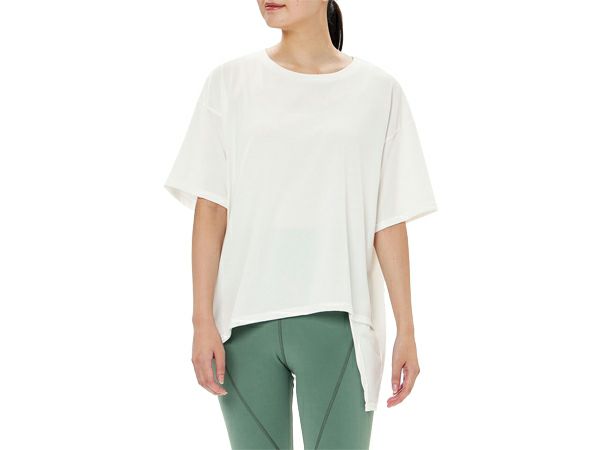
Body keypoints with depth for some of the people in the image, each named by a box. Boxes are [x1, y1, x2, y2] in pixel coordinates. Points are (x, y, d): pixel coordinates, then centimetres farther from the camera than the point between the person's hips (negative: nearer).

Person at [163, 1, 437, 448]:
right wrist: (203, 320, -5)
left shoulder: (378, 90, 4)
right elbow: (210, 210, 2)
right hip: (246, 318, 1)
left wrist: (406, 329, 1)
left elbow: (390, 223, 4)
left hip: (337, 319, -1)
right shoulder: (230, 82, 5)